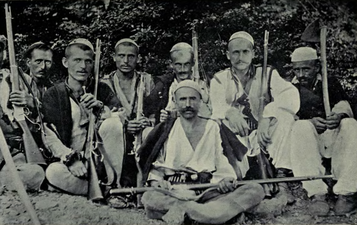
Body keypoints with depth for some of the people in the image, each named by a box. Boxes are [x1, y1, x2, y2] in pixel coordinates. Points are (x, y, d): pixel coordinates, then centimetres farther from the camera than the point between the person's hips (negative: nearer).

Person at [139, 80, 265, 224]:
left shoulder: (212, 127, 18)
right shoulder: (166, 129, 13)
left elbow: (221, 161, 14)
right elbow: (155, 164, 12)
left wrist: (225, 179, -7)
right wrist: (155, 180, -10)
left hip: (208, 191, 2)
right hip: (174, 193, -2)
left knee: (256, 190, -21)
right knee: (149, 198, -36)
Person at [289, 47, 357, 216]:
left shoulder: (330, 83, 16)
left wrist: (339, 115, -27)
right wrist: (310, 122, -23)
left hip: (335, 140, 1)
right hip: (307, 143, -1)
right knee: (301, 127, -33)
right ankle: (316, 194, -38)